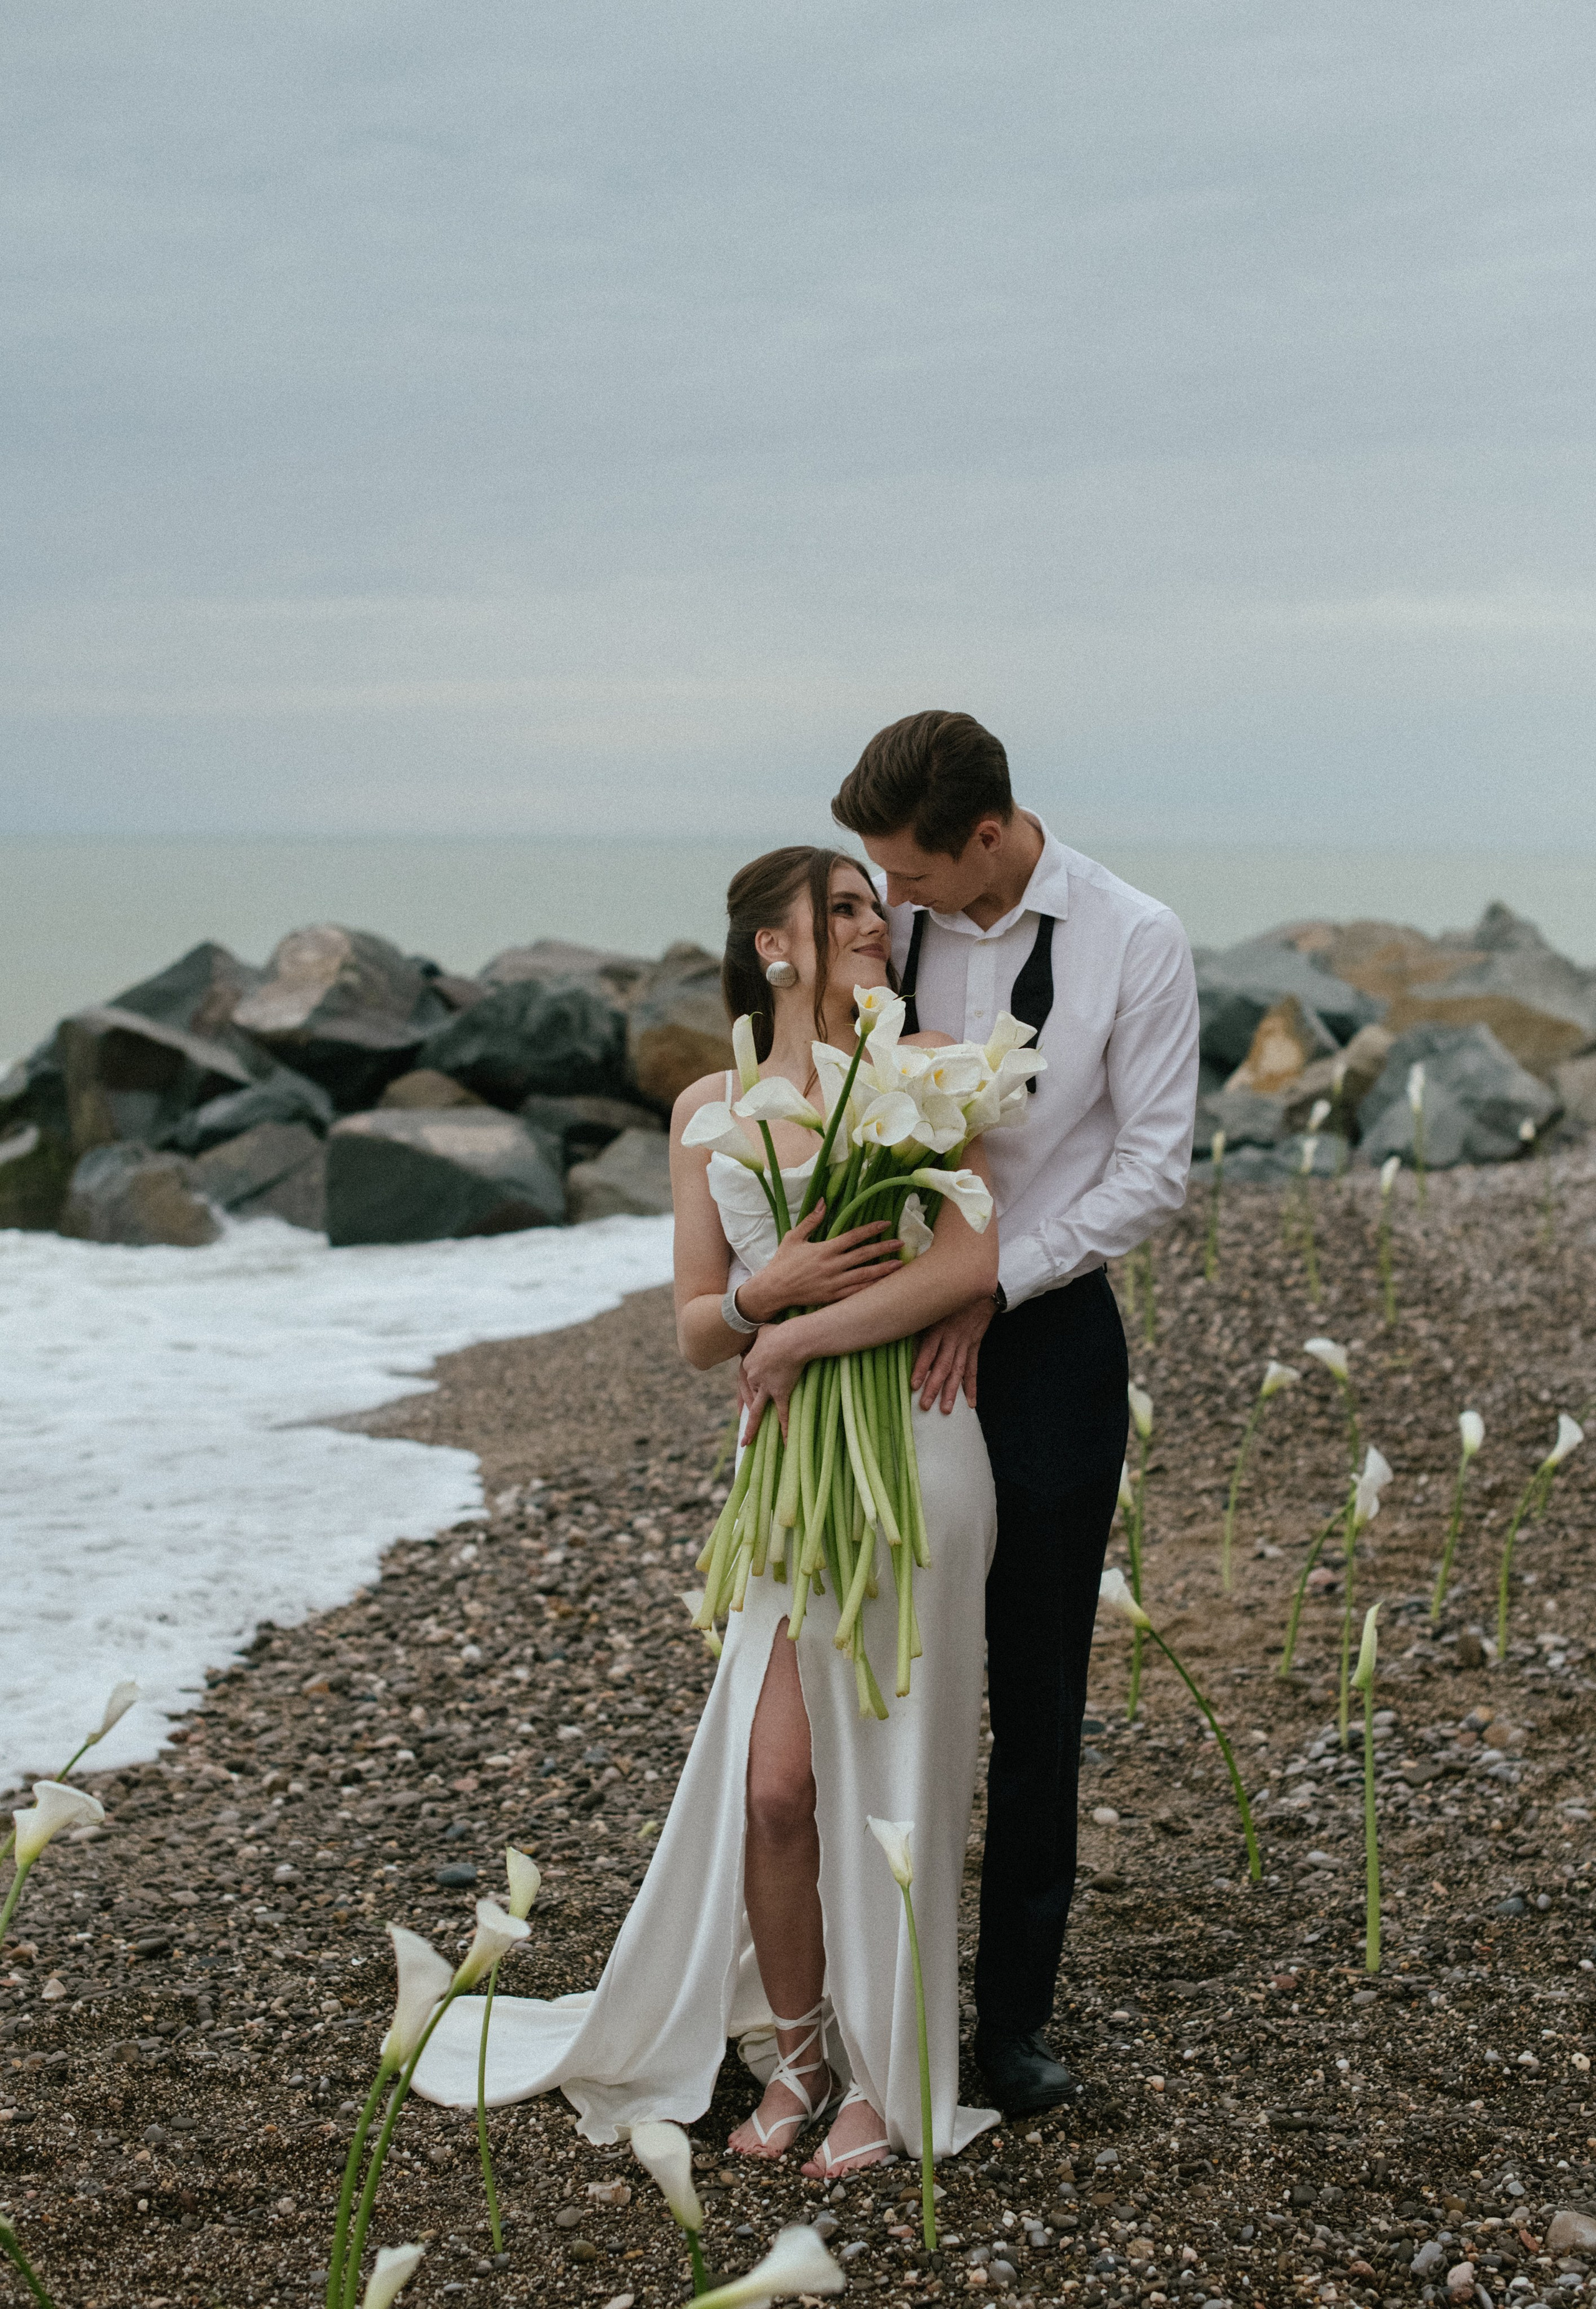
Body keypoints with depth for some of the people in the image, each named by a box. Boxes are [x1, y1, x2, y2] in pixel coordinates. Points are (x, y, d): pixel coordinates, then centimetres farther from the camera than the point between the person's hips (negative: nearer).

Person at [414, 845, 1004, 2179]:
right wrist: (767, 1289, -14)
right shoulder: (708, 1110, 9)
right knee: (775, 1784, -1)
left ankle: (892, 2078, 20)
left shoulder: (918, 1072, -1)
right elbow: (696, 1334, 8)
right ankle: (794, 2049, 22)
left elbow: (972, 1263, -15)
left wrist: (794, 1341, -12)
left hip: (912, 1453, -3)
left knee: (893, 1781, 3)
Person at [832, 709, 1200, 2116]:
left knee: (1035, 1694, 5)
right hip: (884, 1329, 3)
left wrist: (990, 1285, -13)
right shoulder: (885, 922, 0)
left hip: (1046, 1336, -3)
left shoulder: (1137, 942, -9)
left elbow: (1153, 1171, -8)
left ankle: (1016, 2015, 17)